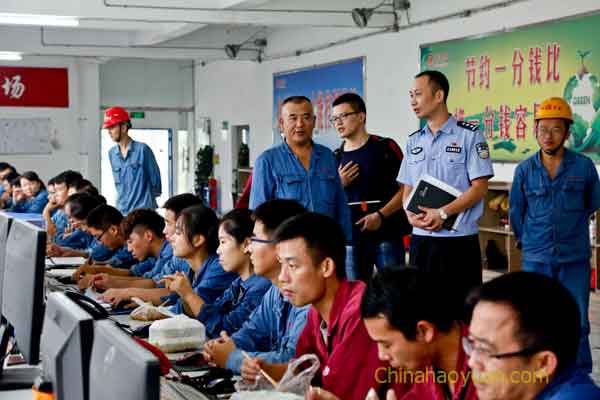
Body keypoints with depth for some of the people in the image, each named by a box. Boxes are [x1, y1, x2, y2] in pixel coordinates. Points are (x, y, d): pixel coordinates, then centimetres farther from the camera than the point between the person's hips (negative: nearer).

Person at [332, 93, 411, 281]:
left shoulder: (385, 147, -2)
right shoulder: (336, 158, 11)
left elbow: (405, 189, -4)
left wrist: (381, 215, -13)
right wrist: (340, 184, -3)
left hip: (387, 235, -4)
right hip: (351, 238, 4)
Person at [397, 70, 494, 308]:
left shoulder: (469, 136, -5)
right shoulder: (414, 141, 14)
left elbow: (479, 188, -9)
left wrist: (443, 213, -18)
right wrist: (410, 214, -4)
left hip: (459, 239, -6)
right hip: (420, 238, 6)